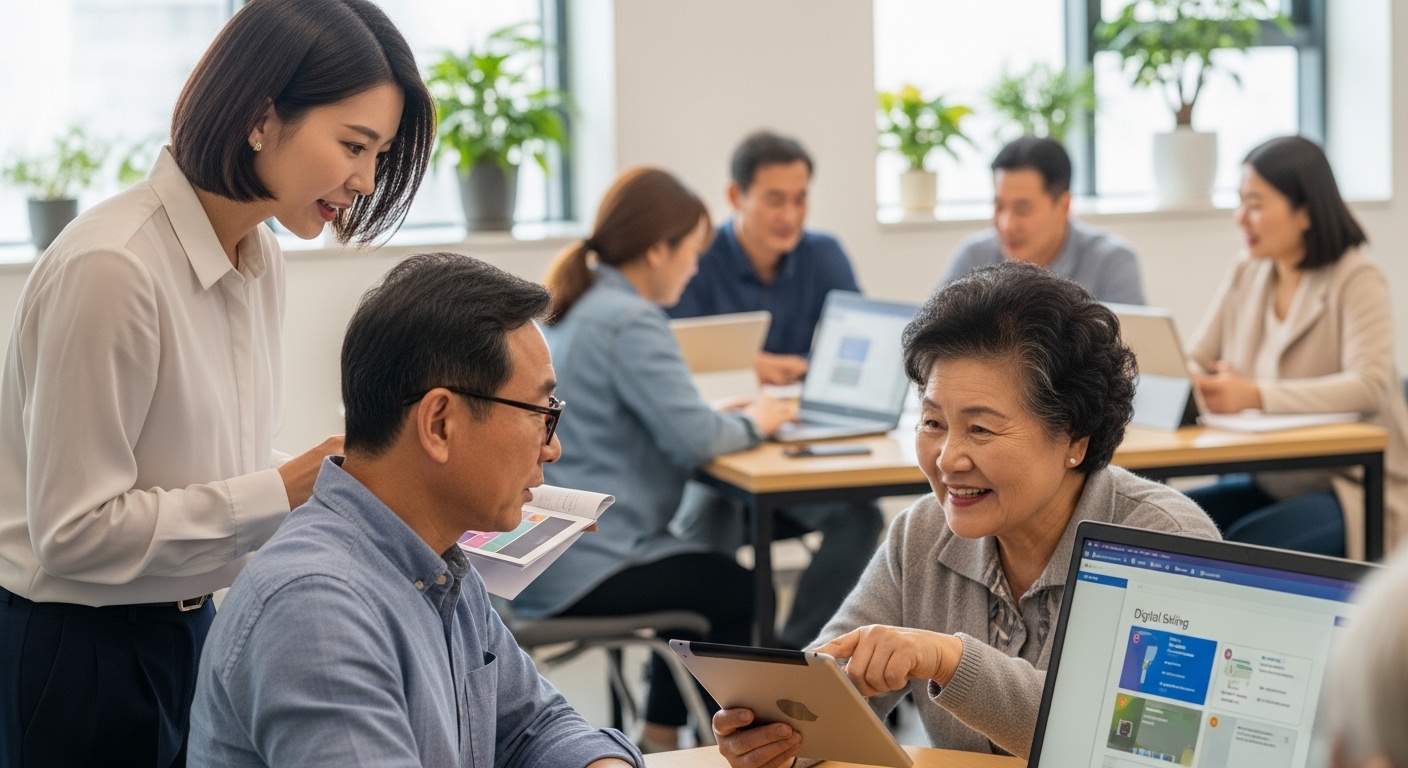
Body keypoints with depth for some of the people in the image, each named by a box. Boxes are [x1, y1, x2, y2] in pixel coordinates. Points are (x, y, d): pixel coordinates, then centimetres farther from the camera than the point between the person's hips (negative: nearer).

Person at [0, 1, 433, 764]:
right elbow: (75, 530, -22)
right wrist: (281, 494, -22)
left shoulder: (259, 259, 4)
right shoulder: (111, 269, -24)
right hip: (74, 656, -8)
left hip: (186, 630, 8)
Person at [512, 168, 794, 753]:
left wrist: (728, 418, 8)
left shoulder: (566, 309, 12)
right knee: (738, 588, 12)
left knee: (702, 573, 27)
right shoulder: (630, 323, -18)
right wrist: (751, 424, -2)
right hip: (580, 570, -9)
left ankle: (660, 742, 28)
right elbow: (694, 439, -23)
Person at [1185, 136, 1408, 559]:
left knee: (1244, 546, -30)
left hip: (1353, 490, -6)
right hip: (1268, 483, 6)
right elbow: (1194, 363, 6)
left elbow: (1370, 386, -24)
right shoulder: (1245, 275, 10)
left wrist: (1256, 395, -36)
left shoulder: (1357, 280, -11)